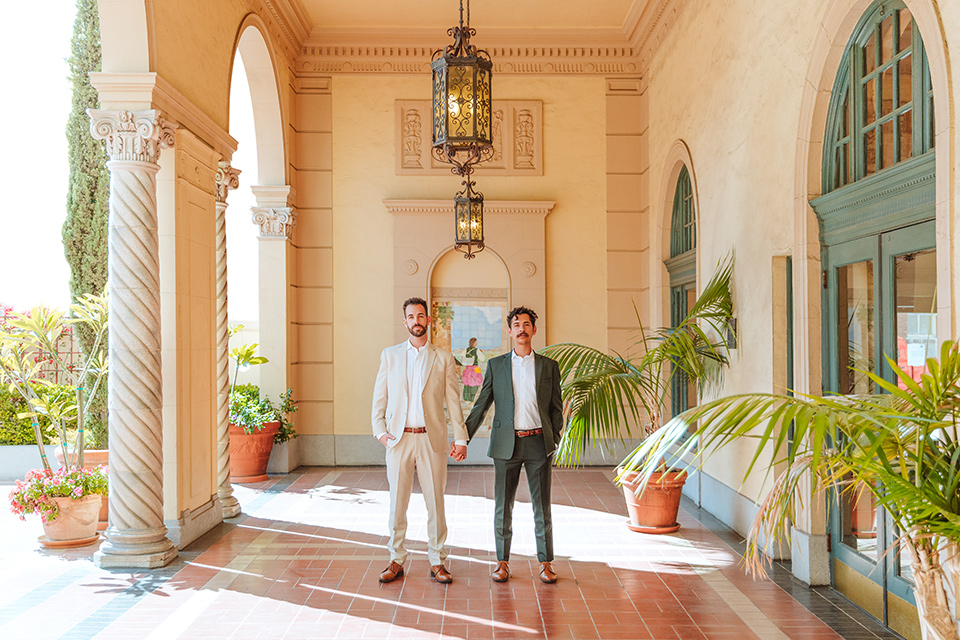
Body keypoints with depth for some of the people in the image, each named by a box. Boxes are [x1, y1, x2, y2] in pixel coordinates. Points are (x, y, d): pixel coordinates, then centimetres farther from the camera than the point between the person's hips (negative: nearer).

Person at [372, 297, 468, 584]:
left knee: (435, 502, 3)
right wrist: (380, 430, -2)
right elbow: (379, 397, 9)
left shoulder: (443, 358, 6)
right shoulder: (390, 355, 9)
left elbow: (453, 400, 4)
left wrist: (460, 437, -1)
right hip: (398, 439, 1)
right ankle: (396, 561, 17)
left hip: (432, 439, -1)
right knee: (397, 502, 5)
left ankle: (437, 562, 14)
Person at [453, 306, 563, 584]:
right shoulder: (496, 365, 7)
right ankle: (503, 562, 19)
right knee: (503, 507, 5)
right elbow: (481, 405, 7)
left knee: (542, 507, 5)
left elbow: (556, 408, 11)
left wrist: (553, 441, 2)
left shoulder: (549, 366, 7)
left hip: (538, 443, 0)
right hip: (506, 444, 0)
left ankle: (546, 562, 18)